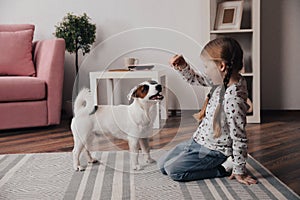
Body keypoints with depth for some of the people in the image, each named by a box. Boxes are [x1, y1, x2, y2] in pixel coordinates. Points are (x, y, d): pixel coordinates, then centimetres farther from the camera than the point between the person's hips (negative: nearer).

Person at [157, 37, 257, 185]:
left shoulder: (233, 100, -31)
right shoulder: (223, 80, -5)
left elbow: (239, 138, -25)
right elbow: (196, 80, 12)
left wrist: (239, 171, -16)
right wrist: (183, 67, -7)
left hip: (213, 150, -9)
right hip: (198, 140, 9)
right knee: (162, 164, 13)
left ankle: (224, 168, -2)